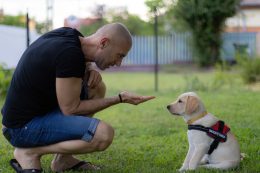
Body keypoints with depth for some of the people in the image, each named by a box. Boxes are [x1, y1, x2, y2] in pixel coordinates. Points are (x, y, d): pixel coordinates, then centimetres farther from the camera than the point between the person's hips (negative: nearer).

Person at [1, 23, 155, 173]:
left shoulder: (69, 35, 2)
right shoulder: (69, 54, -24)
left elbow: (84, 62, 25)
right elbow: (70, 108, -18)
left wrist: (90, 70, 0)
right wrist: (120, 99, -12)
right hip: (25, 126, -10)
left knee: (97, 88, 14)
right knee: (104, 134, -23)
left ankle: (63, 159, 12)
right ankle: (29, 152, -6)